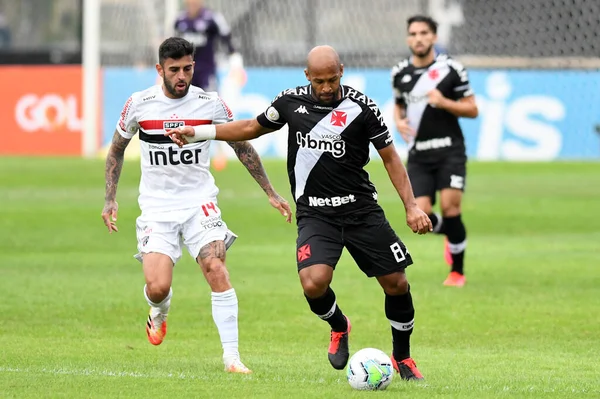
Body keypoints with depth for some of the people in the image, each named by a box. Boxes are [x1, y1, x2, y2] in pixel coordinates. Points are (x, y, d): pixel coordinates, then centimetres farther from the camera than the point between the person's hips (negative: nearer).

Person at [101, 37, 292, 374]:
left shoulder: (211, 104, -4)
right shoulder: (139, 105, -4)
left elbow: (242, 147, 10)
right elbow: (117, 150, 12)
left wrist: (271, 193, 9)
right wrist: (110, 200, 5)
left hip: (199, 201, 0)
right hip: (157, 207, 0)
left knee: (216, 268, -23)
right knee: (158, 287, -16)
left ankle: (232, 356, -17)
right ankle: (160, 314, 24)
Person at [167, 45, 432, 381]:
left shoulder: (360, 106, -6)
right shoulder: (291, 102, 1)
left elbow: (390, 156, 1)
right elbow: (252, 128, 17)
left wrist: (411, 205, -6)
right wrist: (197, 133, 14)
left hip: (361, 209, 0)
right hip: (315, 214, 0)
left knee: (396, 283, -3)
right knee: (314, 283, -23)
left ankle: (403, 358, 23)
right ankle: (339, 328, 12)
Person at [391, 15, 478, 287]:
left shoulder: (451, 69, -2)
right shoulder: (400, 73, 9)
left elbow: (472, 110, 1)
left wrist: (444, 102, -16)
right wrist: (399, 121, 3)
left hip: (449, 150, -3)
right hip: (418, 155, 3)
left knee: (450, 208, -15)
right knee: (421, 214, -10)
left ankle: (457, 272, 2)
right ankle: (451, 235, 26)